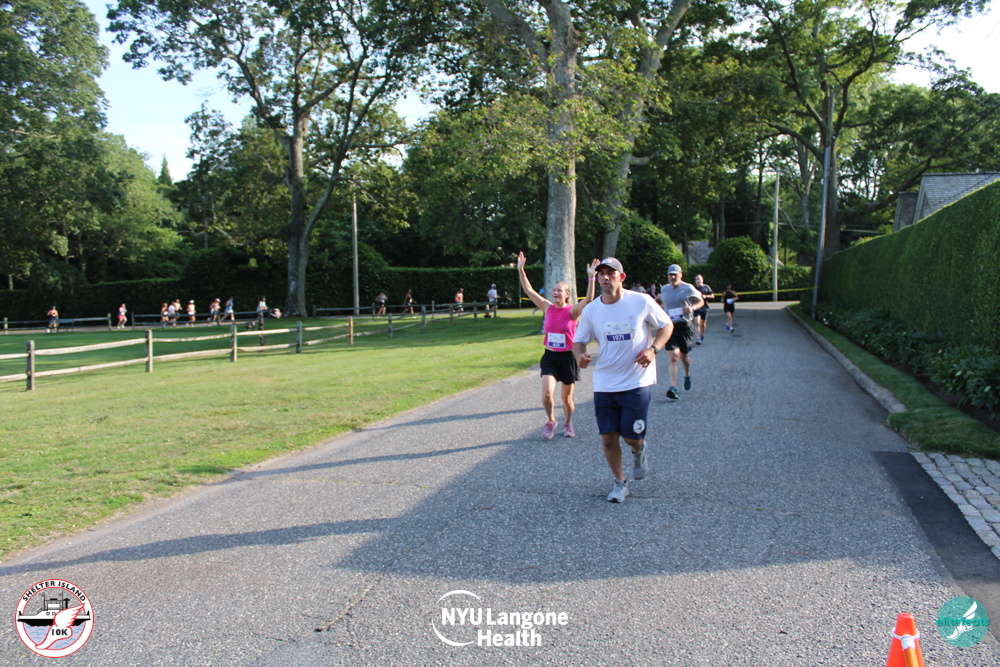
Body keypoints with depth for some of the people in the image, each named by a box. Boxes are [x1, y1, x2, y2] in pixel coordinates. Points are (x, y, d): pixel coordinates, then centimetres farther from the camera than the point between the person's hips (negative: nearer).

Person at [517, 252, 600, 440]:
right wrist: (521, 269, -9)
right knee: (547, 393, -15)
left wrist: (591, 277, -35)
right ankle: (550, 421, 12)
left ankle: (568, 423, 37)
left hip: (568, 357, -2)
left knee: (567, 397, 10)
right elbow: (528, 290, -2)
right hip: (550, 356, 2)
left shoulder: (572, 310, -9)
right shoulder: (547, 307, 0)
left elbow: (589, 299, -27)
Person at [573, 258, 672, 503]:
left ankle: (638, 450, 35)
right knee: (608, 437, 3)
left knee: (632, 437, -4)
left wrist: (653, 349, -14)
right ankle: (619, 483, 26)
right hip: (604, 384, 3)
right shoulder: (590, 310, -2)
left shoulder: (641, 302, -8)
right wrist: (580, 355, -17)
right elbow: (579, 341, 7)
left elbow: (666, 325, 3)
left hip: (637, 382, -2)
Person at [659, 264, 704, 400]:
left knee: (683, 356, 12)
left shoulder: (688, 288, -4)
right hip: (670, 326, 1)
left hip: (685, 326, -1)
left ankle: (687, 375, 46)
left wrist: (692, 308, -17)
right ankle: (673, 388, -17)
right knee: (673, 357, -12)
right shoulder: (664, 289, 7)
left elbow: (701, 301, 3)